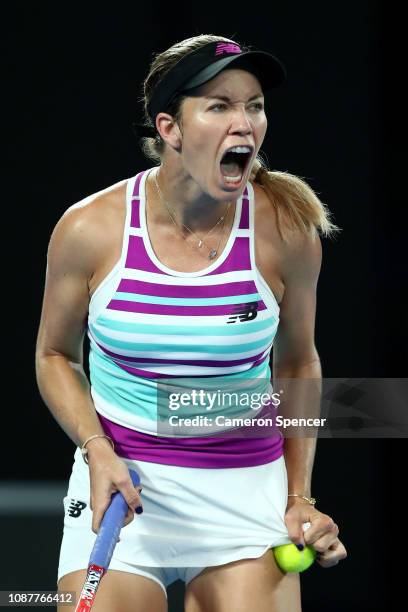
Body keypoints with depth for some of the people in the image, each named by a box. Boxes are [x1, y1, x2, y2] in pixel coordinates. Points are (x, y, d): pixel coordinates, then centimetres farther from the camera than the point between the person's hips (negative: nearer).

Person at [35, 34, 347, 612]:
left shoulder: (286, 232, -7)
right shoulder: (90, 229, -8)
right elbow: (56, 355, 7)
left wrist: (299, 497, 5)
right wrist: (97, 450, -9)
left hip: (248, 491, 1)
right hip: (120, 488, 0)